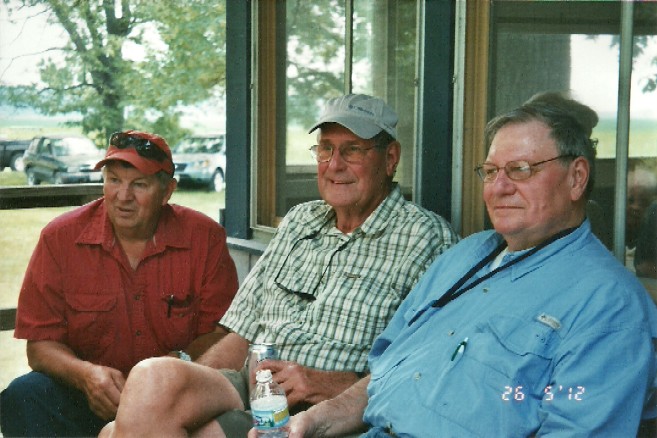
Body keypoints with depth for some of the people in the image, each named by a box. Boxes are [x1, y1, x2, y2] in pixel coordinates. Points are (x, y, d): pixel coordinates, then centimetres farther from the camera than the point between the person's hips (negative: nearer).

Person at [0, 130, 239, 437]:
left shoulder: (205, 238, -2)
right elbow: (40, 344, -1)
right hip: (87, 399, 1)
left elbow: (222, 334, -1)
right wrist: (85, 374, -22)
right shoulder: (60, 238, -1)